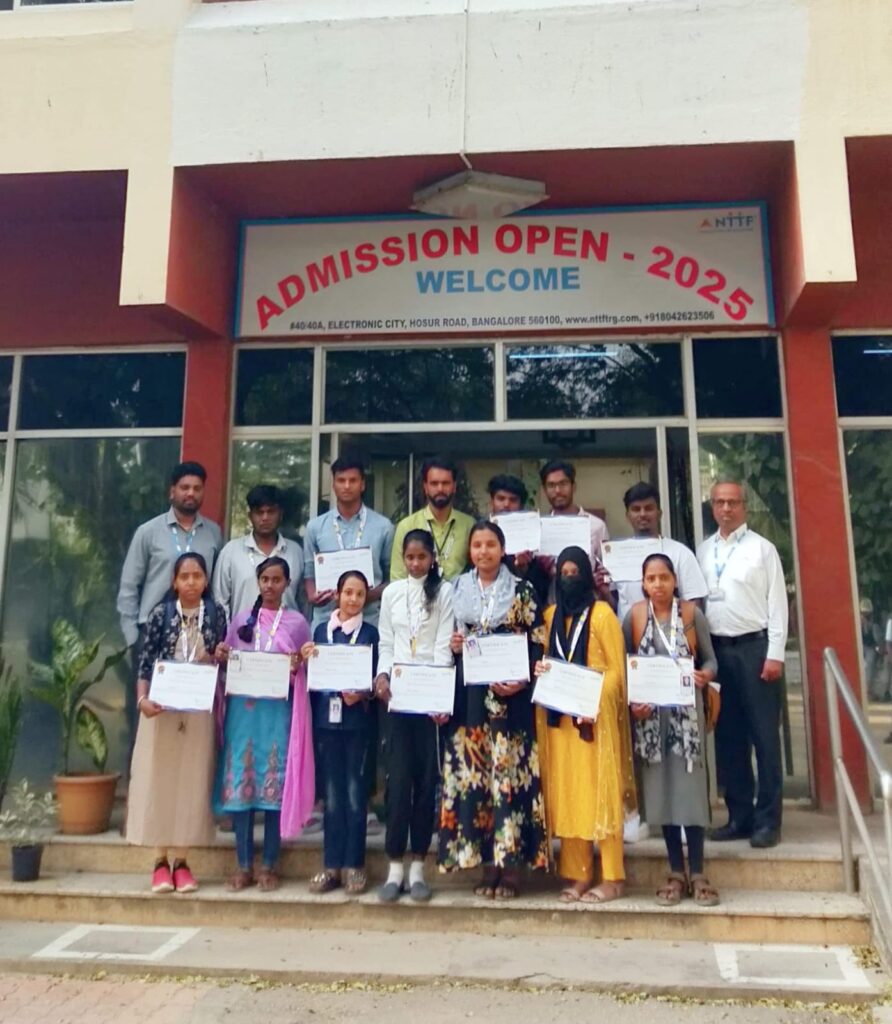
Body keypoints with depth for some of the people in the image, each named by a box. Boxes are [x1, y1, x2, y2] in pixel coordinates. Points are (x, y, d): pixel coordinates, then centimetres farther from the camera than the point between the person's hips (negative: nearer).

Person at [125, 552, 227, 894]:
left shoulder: (216, 614, 4)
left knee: (191, 781, 5)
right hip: (161, 707, -1)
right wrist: (142, 699, -17)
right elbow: (145, 662, -4)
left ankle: (182, 861, 16)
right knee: (158, 780, 3)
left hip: (199, 710, 1)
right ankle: (161, 861, 15)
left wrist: (216, 658, -11)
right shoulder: (161, 613, -1)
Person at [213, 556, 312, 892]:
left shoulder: (297, 622, 6)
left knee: (275, 786, -1)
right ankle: (244, 866, 12)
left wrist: (296, 668, -12)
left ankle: (269, 867, 11)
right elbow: (226, 662, 16)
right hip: (242, 708, 2)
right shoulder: (241, 619, 12)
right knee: (239, 785, 1)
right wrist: (220, 657, -5)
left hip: (278, 710, -2)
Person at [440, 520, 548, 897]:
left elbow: (537, 644, -1)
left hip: (510, 697, -3)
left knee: (509, 773, -3)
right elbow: (446, 640, 17)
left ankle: (511, 867, 7)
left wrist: (522, 680, -15)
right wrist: (452, 646, -4)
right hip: (468, 696, 3)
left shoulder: (522, 591, 2)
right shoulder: (456, 590, 11)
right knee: (472, 774, 3)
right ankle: (488, 865, 14)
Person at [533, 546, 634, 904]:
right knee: (566, 792, 7)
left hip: (594, 716, -5)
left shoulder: (601, 613, -4)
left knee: (600, 791, -2)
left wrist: (594, 703, -19)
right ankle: (578, 875, 15)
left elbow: (617, 668, -7)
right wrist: (540, 669, -1)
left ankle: (612, 878, 7)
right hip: (559, 714, 6)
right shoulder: (551, 614, 13)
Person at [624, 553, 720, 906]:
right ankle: (676, 872, 19)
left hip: (686, 709, -1)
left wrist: (706, 675, -20)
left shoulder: (691, 612, -2)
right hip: (649, 712, 1)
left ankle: (697, 873, 13)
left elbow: (710, 658, 2)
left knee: (690, 785, 0)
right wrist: (631, 701, -11)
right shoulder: (634, 616, -1)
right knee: (661, 788, 7)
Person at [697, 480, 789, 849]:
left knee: (764, 735, 0)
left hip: (754, 646, -4)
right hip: (716, 649, 4)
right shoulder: (702, 551, 11)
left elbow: (777, 602, -4)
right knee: (728, 736, 10)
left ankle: (768, 820, 10)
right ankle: (740, 816, 20)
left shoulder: (762, 548, 0)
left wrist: (775, 653, -10)